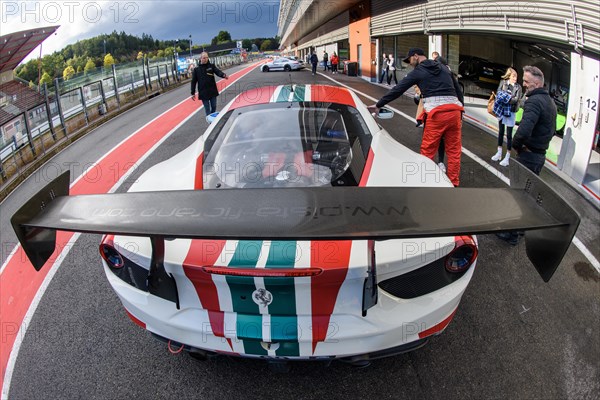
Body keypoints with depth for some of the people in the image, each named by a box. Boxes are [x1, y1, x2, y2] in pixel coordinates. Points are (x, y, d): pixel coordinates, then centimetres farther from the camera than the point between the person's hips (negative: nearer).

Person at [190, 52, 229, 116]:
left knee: (214, 107, 10)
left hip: (213, 91, 2)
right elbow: (194, 82, 3)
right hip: (203, 93, -2)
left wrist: (223, 75, -37)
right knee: (207, 109, 2)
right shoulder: (196, 69, 0)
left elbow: (218, 71, -13)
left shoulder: (211, 66, 4)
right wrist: (193, 93, 3)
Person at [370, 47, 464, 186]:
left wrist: (379, 104, 9)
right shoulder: (444, 69, 23)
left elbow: (398, 89, 5)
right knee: (454, 150, 10)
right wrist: (460, 112, 25)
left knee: (427, 150, 2)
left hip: (436, 112, -6)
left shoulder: (418, 72, 7)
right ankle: (454, 182, 16)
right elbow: (458, 90, 23)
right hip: (455, 110, 6)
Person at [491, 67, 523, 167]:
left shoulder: (518, 87, -4)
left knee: (509, 134, 0)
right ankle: (499, 153, 27)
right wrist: (510, 97, -18)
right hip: (501, 110, 3)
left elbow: (517, 99, -11)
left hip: (511, 112, -3)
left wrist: (506, 98, -22)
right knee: (500, 132, 14)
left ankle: (507, 157, 6)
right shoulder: (503, 82, 2)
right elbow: (498, 92, -5)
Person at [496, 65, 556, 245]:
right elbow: (552, 130, 23)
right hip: (541, 155, 9)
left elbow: (524, 130, -34)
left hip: (528, 156, -9)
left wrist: (515, 145, -16)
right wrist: (541, 143, 14)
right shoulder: (551, 102, 12)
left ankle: (512, 233, 9)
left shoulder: (534, 101, -20)